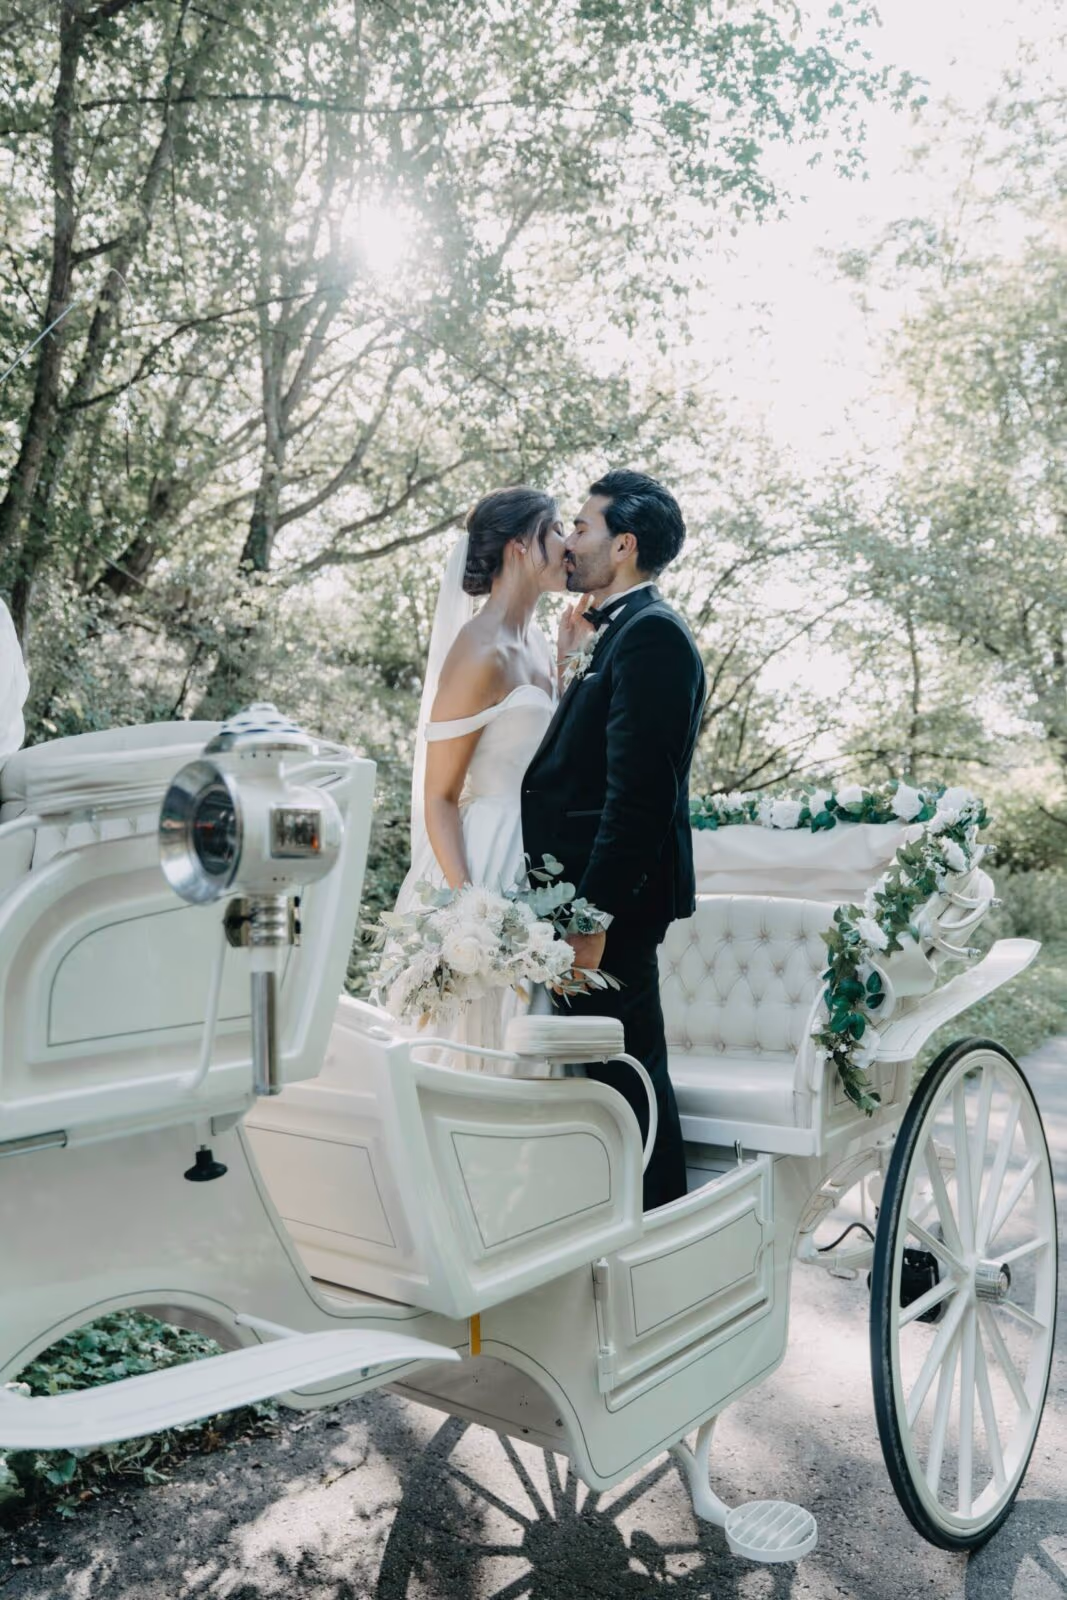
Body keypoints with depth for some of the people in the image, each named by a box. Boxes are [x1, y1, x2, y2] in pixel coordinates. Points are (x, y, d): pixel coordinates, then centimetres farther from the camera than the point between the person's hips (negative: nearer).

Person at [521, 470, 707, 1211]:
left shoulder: (650, 632, -13)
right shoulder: (620, 631, 18)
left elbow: (634, 789, -21)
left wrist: (592, 914, -22)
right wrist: (571, 662, 10)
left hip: (615, 898, -10)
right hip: (596, 893, 10)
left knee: (626, 1076, -1)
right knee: (623, 1072, 17)